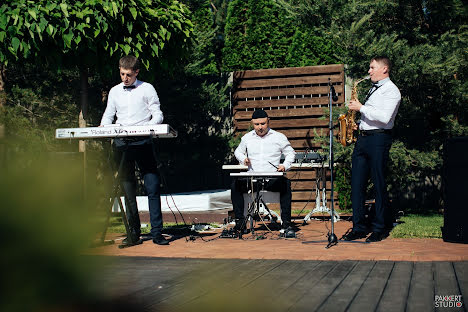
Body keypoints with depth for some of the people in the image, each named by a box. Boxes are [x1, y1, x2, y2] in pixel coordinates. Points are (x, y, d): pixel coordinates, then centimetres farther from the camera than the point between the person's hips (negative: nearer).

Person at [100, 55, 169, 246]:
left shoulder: (147, 89, 5)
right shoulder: (114, 91, 15)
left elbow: (158, 115, 2)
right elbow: (108, 115, 18)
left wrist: (147, 127, -17)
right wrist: (103, 127, -3)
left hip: (142, 142, -3)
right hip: (121, 143, 3)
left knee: (152, 187, -7)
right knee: (128, 190, 5)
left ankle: (157, 233, -3)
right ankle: (134, 233, 12)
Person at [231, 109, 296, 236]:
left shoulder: (279, 137, 6)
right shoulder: (247, 138, 12)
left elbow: (290, 153, 14)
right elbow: (238, 152, 28)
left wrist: (285, 165, -5)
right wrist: (244, 159, 6)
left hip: (272, 179, -2)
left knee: (286, 184, -32)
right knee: (236, 184, -26)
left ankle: (286, 223, -23)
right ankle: (240, 221, -17)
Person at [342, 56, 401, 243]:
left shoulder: (391, 91, -5)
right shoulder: (373, 89, 21)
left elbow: (384, 117, -19)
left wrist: (361, 108, -12)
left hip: (379, 138, -8)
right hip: (362, 137, 8)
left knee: (379, 185, -3)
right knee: (357, 183, 4)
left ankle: (380, 228, 7)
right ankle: (360, 227, 11)